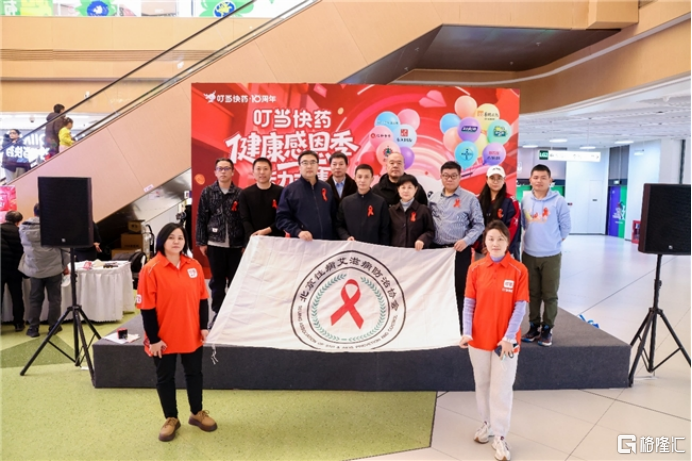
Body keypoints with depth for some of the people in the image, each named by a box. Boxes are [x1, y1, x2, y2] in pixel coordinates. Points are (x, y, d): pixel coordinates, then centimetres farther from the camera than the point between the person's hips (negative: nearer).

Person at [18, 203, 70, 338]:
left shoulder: (24, 228, 2)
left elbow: (25, 246, 16)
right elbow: (63, 246, -5)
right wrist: (65, 265, 5)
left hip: (34, 269, 3)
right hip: (54, 268, -3)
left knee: (35, 299, 11)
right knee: (54, 298, 7)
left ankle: (33, 328, 14)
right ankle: (53, 326, 13)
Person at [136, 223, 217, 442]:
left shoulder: (194, 266, -1)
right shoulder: (151, 269, -13)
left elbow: (202, 299, 6)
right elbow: (147, 308, -12)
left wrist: (204, 326, 3)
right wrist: (153, 338, -12)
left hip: (191, 335, 4)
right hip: (164, 337, -3)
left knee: (194, 374, 17)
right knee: (165, 378, 12)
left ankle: (197, 412, 37)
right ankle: (171, 419, 32)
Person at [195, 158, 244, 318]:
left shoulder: (240, 193, 0)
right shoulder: (207, 192, 4)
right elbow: (201, 218, 5)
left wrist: (246, 244, -2)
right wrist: (201, 242, 1)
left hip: (236, 245, -1)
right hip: (214, 244, 1)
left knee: (235, 280, 6)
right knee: (217, 281, 10)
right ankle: (218, 313, 22)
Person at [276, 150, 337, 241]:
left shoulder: (327, 188, 13)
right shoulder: (290, 189, 1)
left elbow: (334, 215, 15)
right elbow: (282, 217, -4)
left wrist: (334, 236, 4)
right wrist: (298, 232, -17)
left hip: (327, 242, 3)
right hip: (301, 242, -3)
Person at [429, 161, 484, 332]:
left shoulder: (470, 198, -2)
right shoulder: (433, 198, 10)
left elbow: (478, 225, -3)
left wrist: (466, 240, -16)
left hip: (460, 251, -4)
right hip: (436, 250, 4)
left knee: (459, 289, 3)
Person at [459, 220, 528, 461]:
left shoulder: (519, 270, -10)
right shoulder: (475, 268, -4)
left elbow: (520, 307, -9)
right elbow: (469, 303, -2)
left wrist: (509, 337, -15)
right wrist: (466, 332, -12)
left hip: (505, 340, -2)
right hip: (479, 338, 3)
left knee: (501, 388, 7)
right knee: (482, 384, 18)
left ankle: (500, 436, 22)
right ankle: (488, 423, 39)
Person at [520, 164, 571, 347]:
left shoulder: (558, 201, -9)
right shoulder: (525, 200, 0)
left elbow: (565, 228, -2)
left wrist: (552, 242, 5)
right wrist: (534, 238, 10)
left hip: (551, 256, -3)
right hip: (529, 255, 3)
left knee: (549, 295, 6)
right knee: (532, 293, 13)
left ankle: (547, 329, 19)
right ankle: (534, 326, 25)